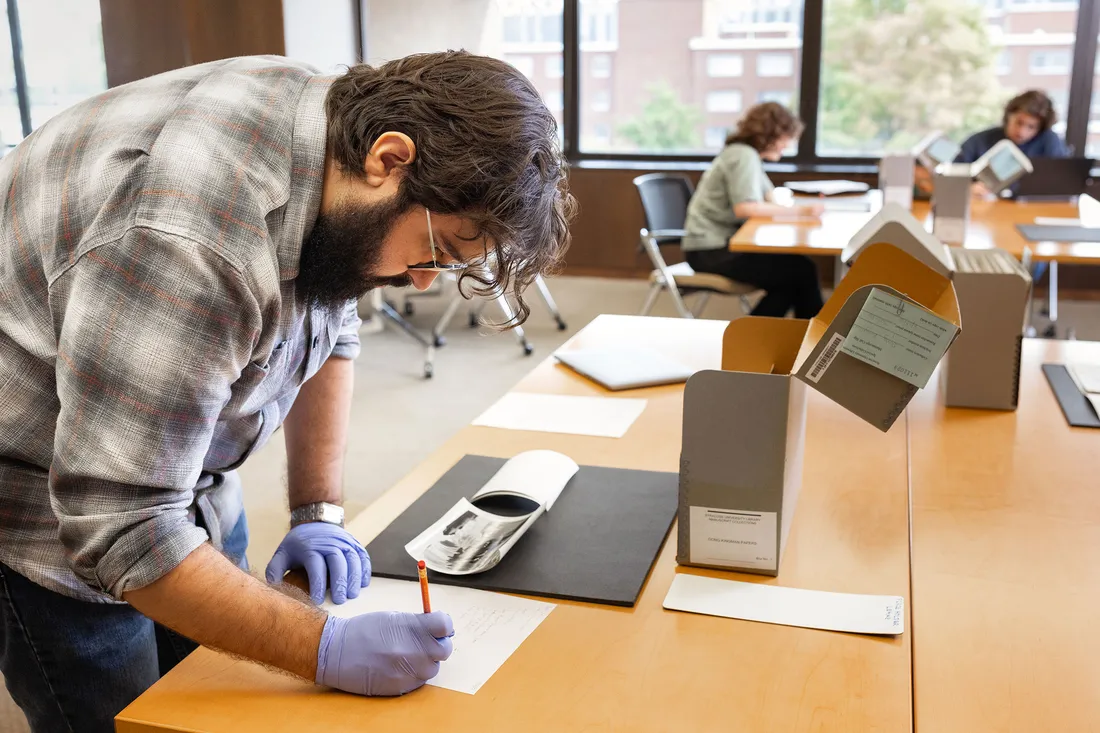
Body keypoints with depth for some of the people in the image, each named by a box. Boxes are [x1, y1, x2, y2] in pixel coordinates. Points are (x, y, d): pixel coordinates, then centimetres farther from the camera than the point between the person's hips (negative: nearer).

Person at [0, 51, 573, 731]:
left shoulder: (337, 124, -11)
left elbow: (331, 330, 3)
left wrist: (318, 512, -2)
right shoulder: (189, 241, -38)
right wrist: (326, 647, -32)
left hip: (175, 471, 8)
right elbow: (122, 528, -34)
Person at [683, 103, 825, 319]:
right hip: (711, 251, -10)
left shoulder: (749, 155, 17)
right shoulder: (744, 156, -14)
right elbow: (745, 208, -28)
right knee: (801, 270, -13)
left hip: (722, 243, 10)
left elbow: (771, 199, 15)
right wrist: (800, 211, -26)